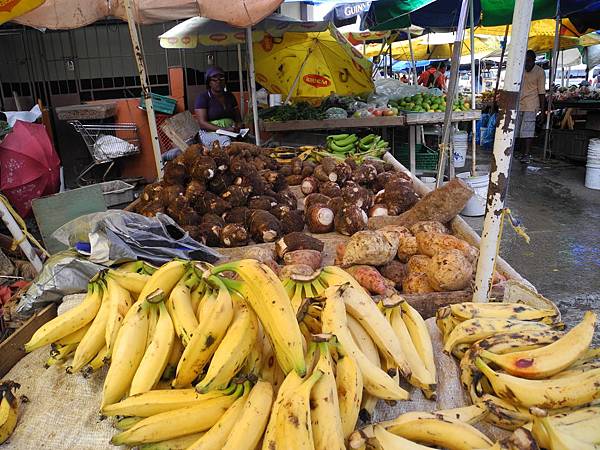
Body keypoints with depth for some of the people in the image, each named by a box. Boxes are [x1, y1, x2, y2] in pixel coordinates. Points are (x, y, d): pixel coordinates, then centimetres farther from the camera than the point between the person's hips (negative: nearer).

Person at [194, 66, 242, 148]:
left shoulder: (230, 96, 19)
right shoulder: (203, 97, 2)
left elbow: (238, 117, 21)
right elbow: (202, 123, -8)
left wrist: (237, 126, -5)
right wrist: (224, 129, -20)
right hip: (210, 133, -5)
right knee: (227, 142, -39)